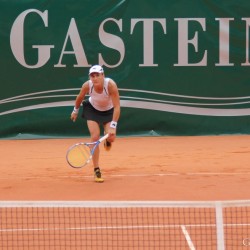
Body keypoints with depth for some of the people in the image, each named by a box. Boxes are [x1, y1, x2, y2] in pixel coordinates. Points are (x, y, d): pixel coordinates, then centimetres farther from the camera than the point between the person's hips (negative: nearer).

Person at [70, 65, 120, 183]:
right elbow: (80, 97, -4)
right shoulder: (87, 85, -29)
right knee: (95, 136, -15)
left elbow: (117, 107, -36)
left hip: (108, 111, 0)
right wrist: (75, 110, 11)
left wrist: (113, 126, -41)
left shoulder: (110, 85, -36)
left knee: (111, 137, -12)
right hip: (92, 109, 0)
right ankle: (96, 171, -7)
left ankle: (107, 141, 32)